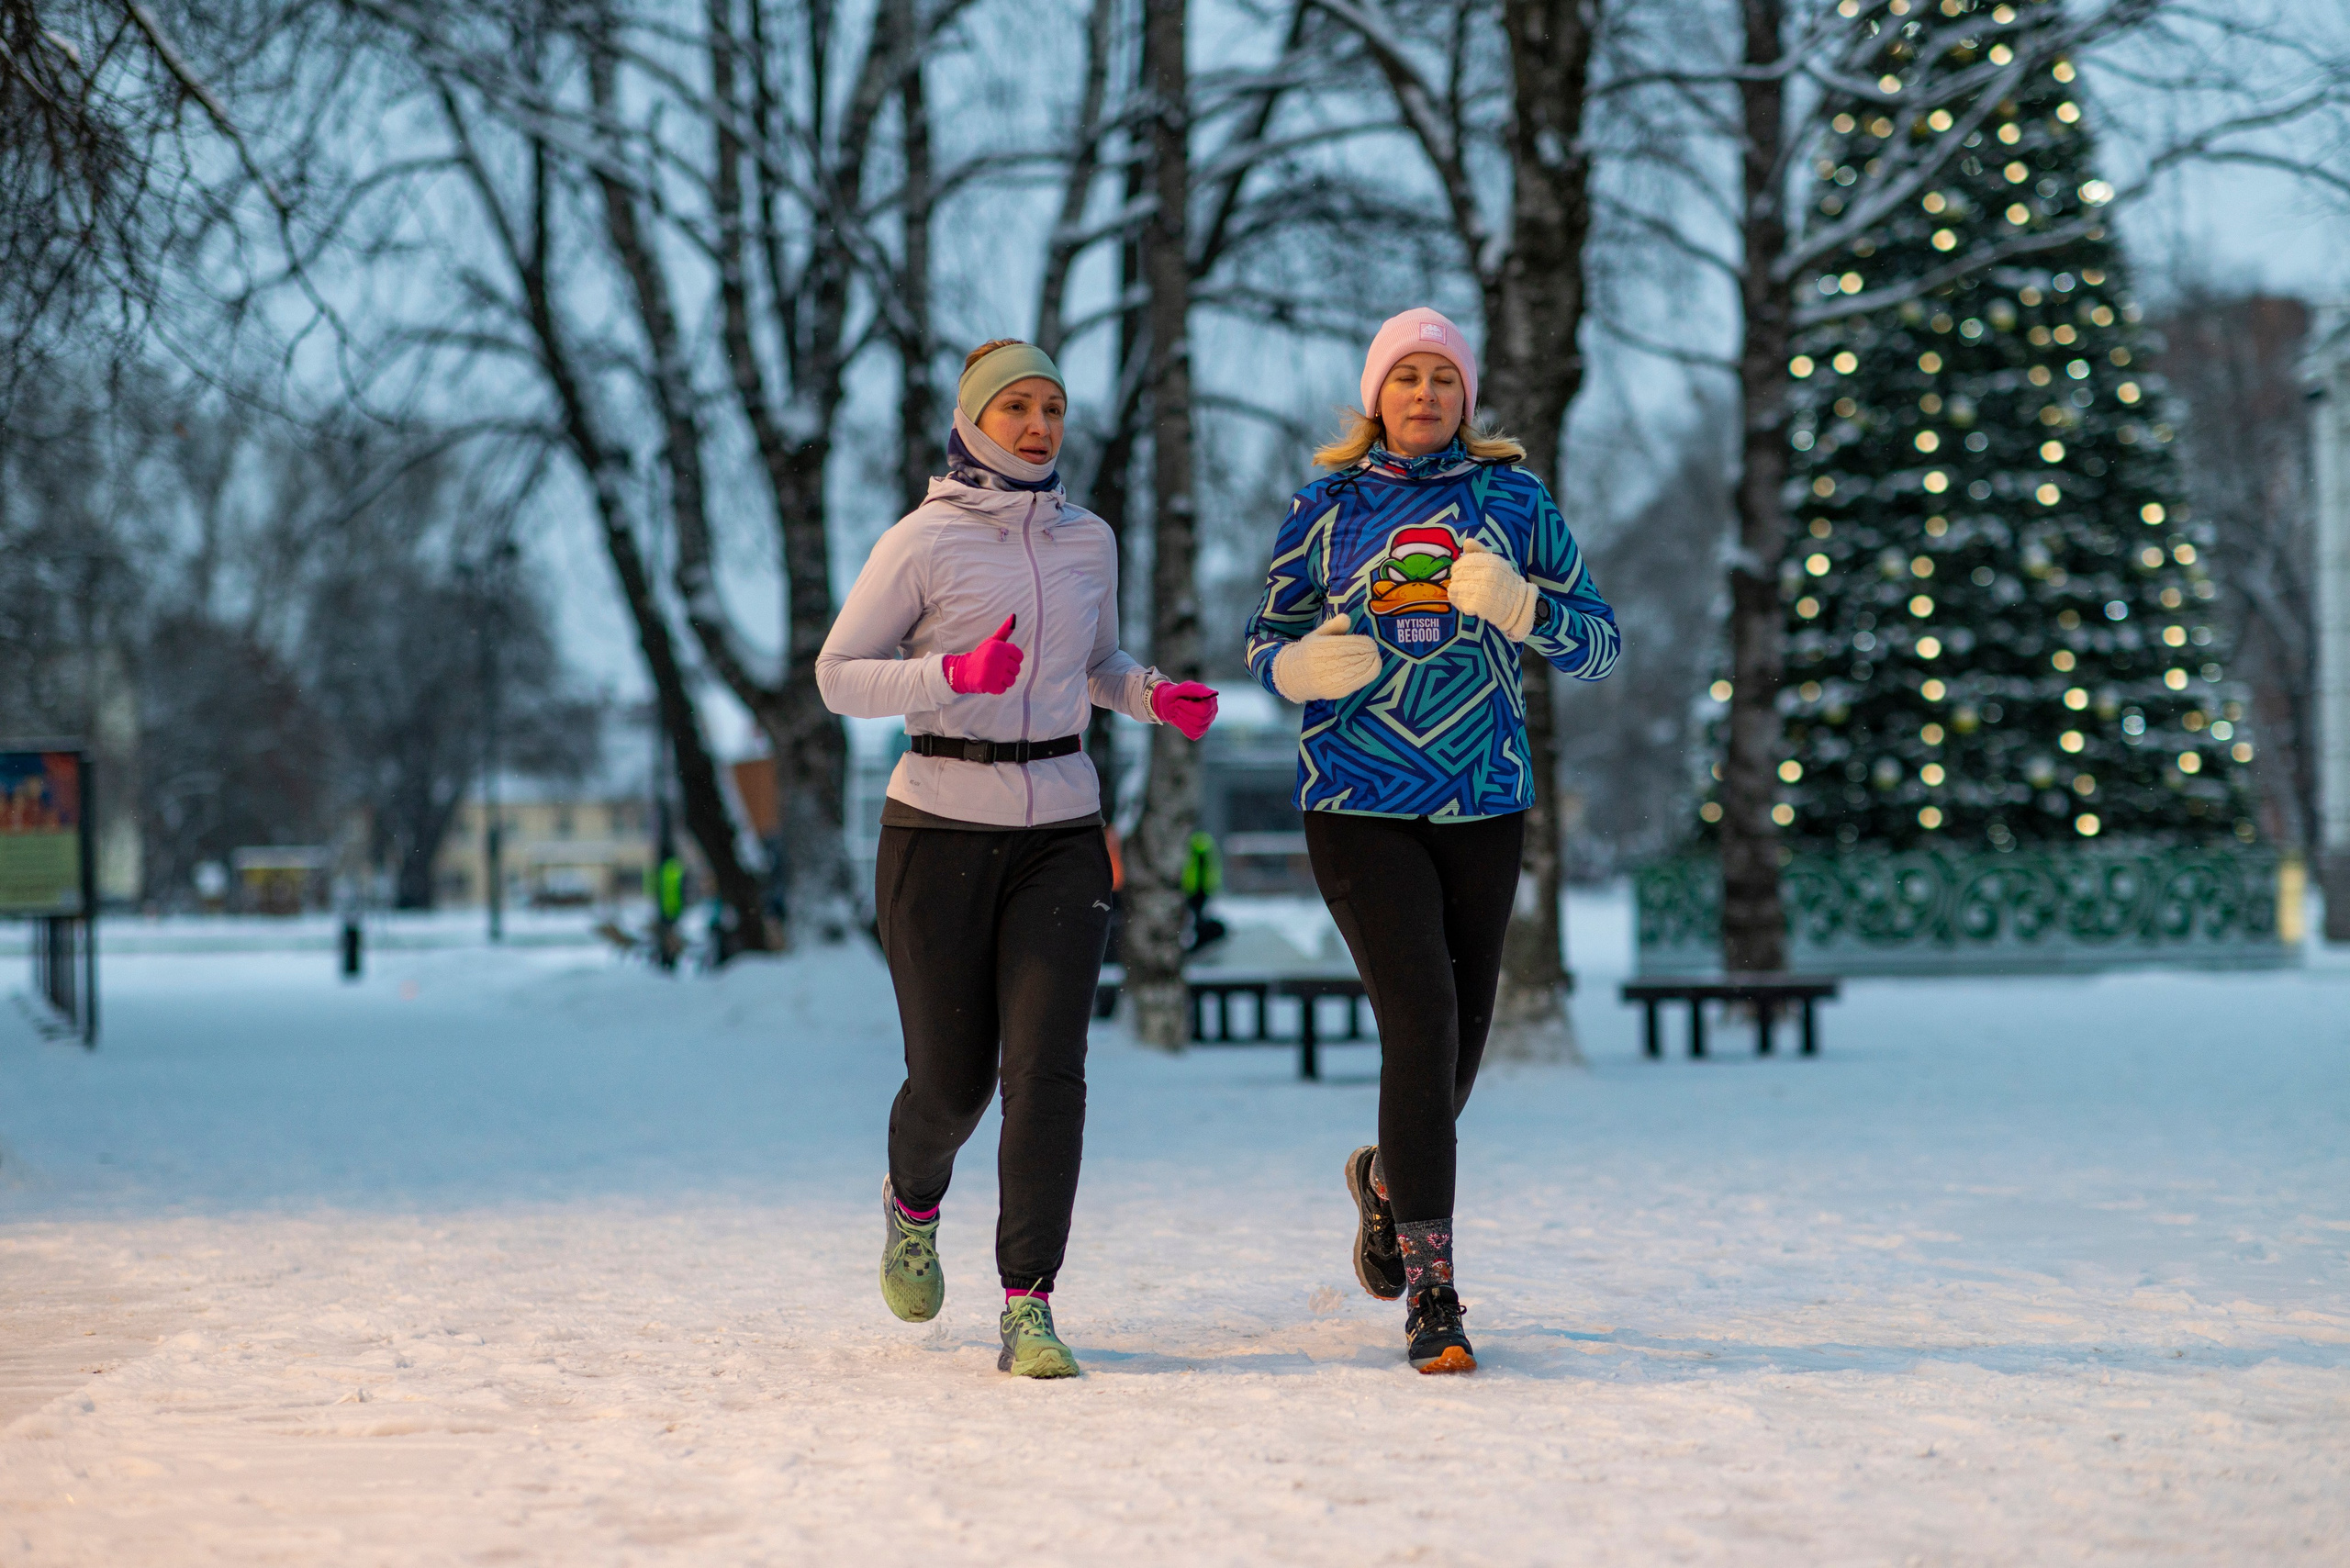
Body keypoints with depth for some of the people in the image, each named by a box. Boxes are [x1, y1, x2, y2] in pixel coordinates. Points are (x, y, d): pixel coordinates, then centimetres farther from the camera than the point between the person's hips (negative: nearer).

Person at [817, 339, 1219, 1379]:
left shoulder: (1088, 540, 9)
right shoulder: (924, 541, -5)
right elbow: (838, 676, -5)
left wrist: (1157, 698, 2)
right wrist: (955, 675, -21)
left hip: (1061, 834, 3)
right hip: (941, 833, -3)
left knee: (1046, 1069, -10)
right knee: (952, 1075, 5)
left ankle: (1027, 1309, -8)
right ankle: (913, 1203, 39)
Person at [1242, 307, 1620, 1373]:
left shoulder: (1513, 500, 5)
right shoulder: (1327, 507, 4)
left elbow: (1600, 646, 3)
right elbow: (1266, 640, 11)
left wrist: (1520, 606, -18)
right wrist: (1299, 667, -13)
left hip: (1483, 805, 2)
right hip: (1357, 804, -2)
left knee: (1459, 1041, 9)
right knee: (1420, 1019, -17)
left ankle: (1387, 1179, 44)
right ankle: (1430, 1293, -14)